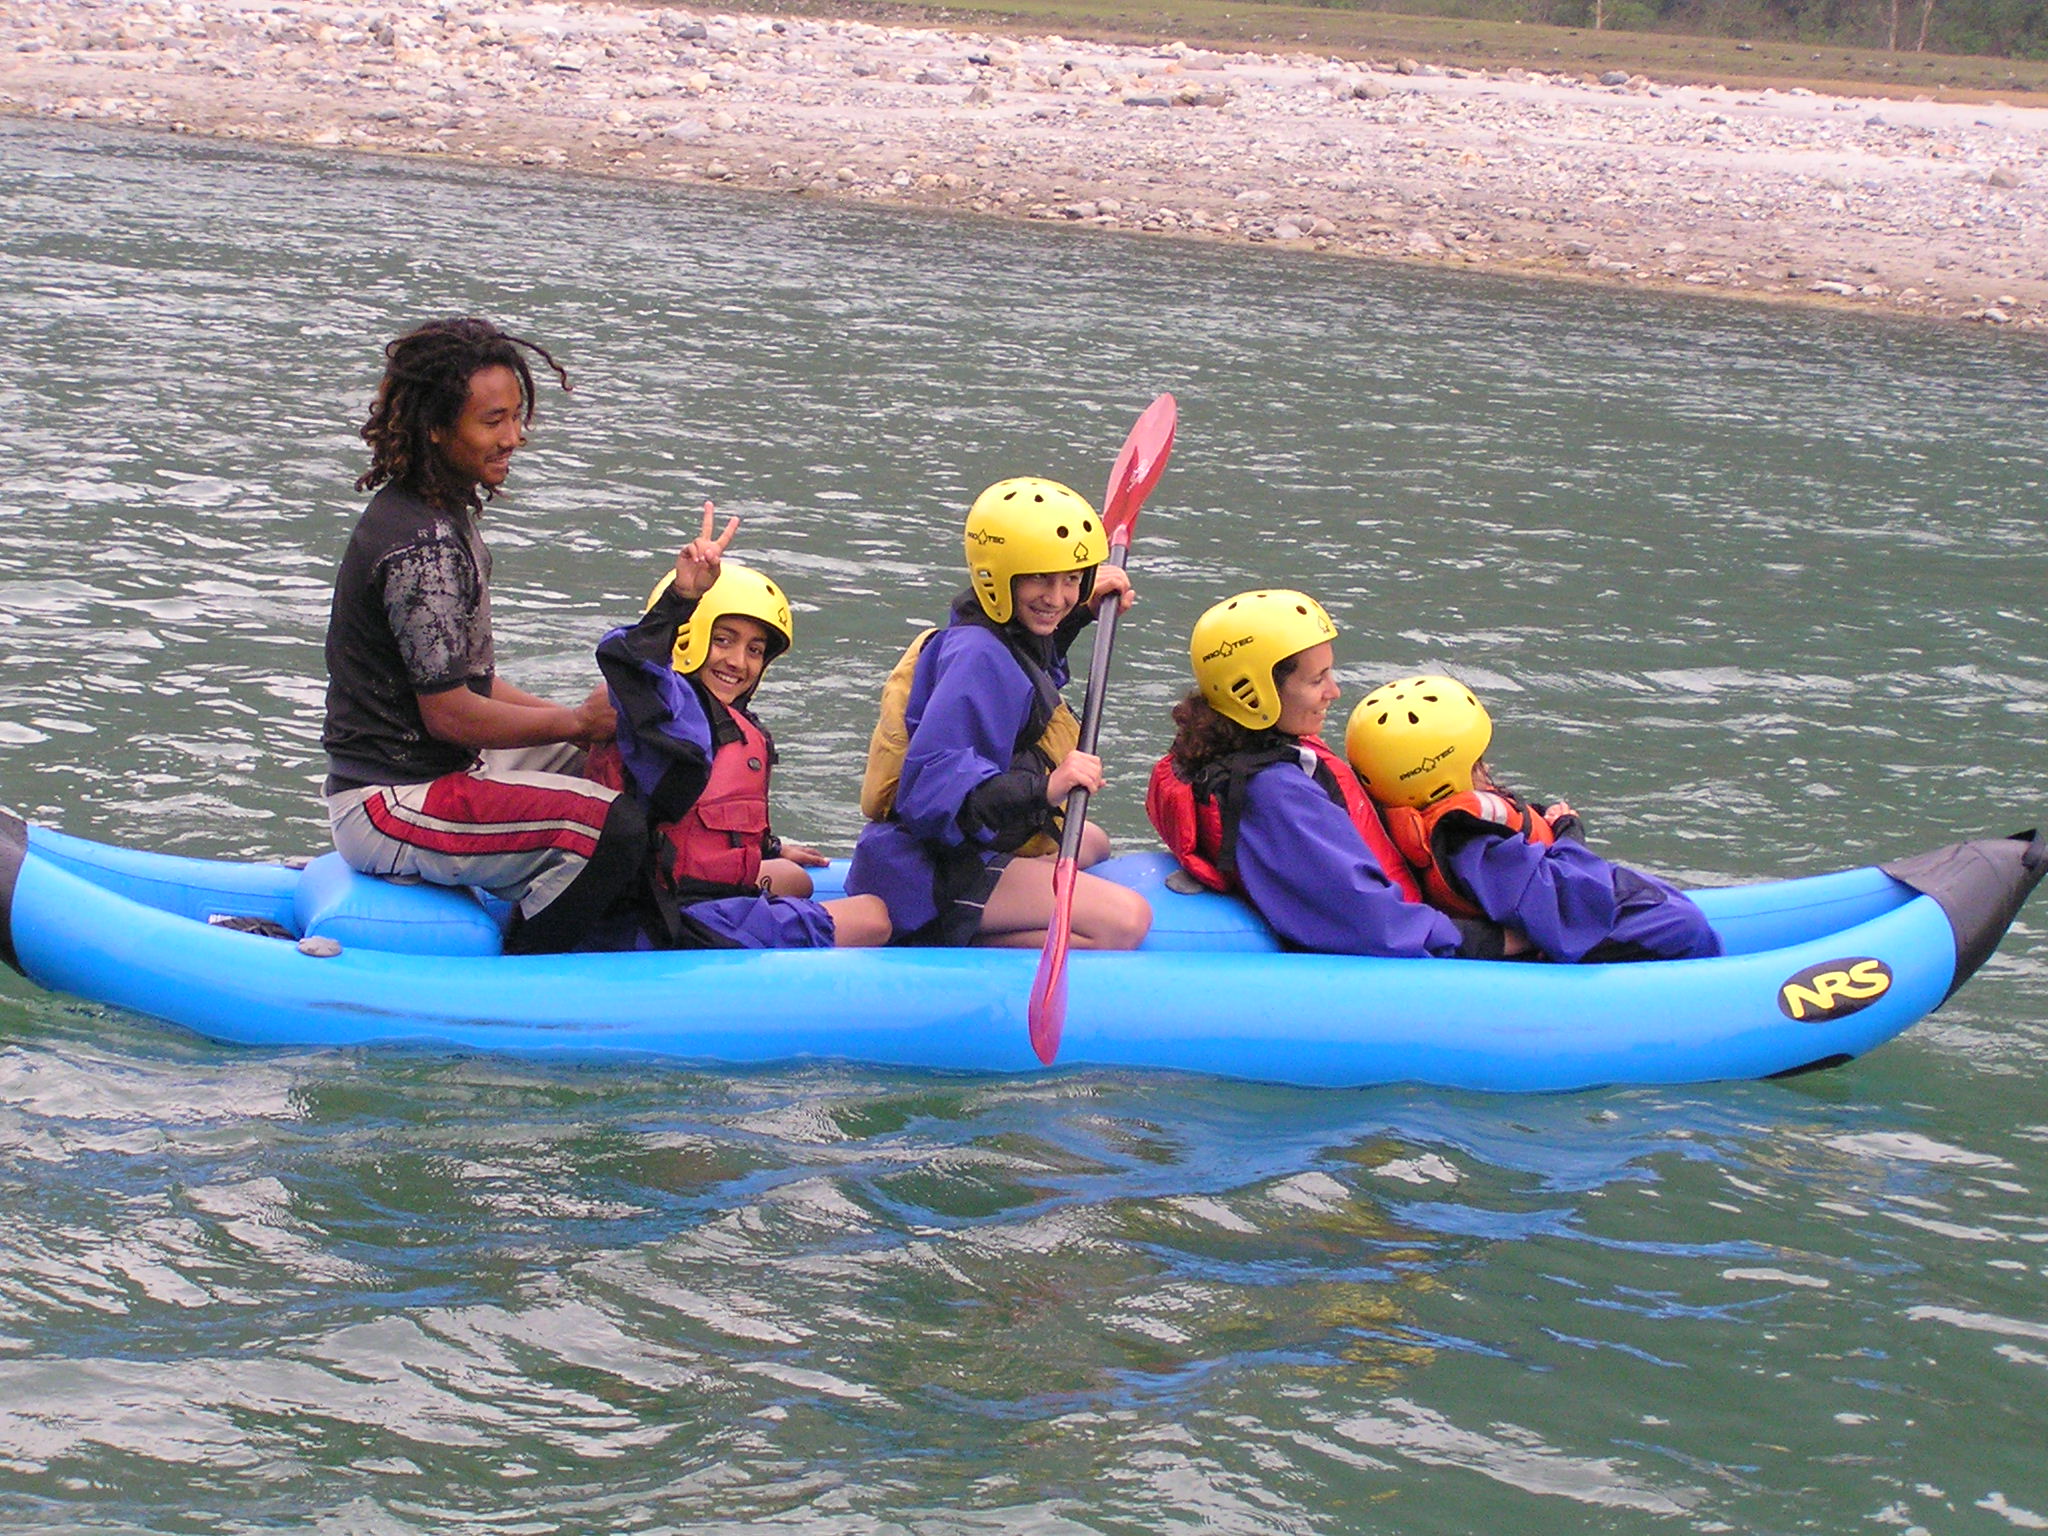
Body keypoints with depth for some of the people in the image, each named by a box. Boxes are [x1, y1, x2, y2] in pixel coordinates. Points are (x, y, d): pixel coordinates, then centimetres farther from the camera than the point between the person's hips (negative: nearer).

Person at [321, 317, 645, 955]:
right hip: (388, 809, -11)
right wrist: (579, 721, -9)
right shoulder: (422, 547, -22)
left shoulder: (443, 513, 11)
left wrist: (582, 717, 7)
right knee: (613, 828, -26)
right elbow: (448, 714, -21)